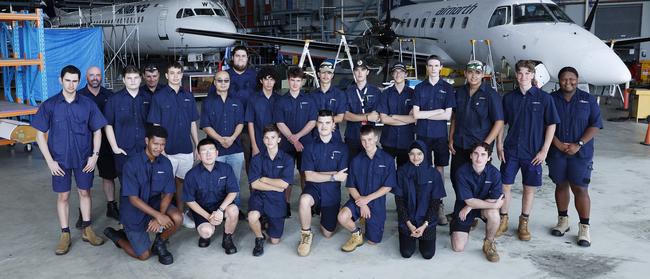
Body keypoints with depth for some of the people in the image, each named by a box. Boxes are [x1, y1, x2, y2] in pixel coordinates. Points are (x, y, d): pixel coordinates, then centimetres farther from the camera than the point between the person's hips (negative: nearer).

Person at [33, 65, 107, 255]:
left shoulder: (88, 104, -3)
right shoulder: (49, 105, -5)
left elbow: (97, 131, 4)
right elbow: (40, 134, -2)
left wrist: (94, 155, -6)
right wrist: (49, 160, -8)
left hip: (84, 159, 1)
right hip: (60, 159, -1)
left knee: (84, 192, 11)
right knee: (63, 196, 7)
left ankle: (87, 230, 25)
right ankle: (65, 235, 18)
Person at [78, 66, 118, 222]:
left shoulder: (109, 95, 3)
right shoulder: (79, 96, -4)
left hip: (106, 142, 2)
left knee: (109, 175, 12)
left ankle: (111, 207, 25)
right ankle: (83, 213, 15)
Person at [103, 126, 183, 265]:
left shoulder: (165, 163, -8)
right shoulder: (132, 164, -21)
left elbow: (168, 194, -6)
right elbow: (133, 199, -21)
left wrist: (159, 218, -22)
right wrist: (158, 215, -28)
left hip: (155, 203, 4)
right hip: (134, 210, -4)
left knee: (177, 218, -26)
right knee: (144, 255, -3)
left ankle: (160, 243, 5)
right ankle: (117, 236, 26)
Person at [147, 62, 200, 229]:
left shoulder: (188, 96, 7)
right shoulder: (159, 96, -4)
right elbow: (155, 126, -5)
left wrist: (197, 146, 8)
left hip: (186, 149, 4)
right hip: (168, 150, -3)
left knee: (182, 182, 13)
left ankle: (181, 213, 26)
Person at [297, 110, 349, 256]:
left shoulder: (341, 147, 0)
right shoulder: (310, 147, -1)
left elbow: (342, 176, -8)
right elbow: (309, 176, -11)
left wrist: (318, 174, -12)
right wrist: (333, 176, -17)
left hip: (332, 192, 1)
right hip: (314, 188, -1)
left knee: (327, 234, 8)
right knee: (305, 200, -38)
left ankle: (323, 214, 42)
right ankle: (306, 234, -14)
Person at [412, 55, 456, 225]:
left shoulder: (447, 88, 3)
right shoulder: (419, 88, 6)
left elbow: (447, 115, -5)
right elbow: (416, 114, -3)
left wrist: (425, 114, -6)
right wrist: (437, 111, -6)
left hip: (440, 135, 0)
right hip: (422, 134, 0)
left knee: (439, 169, 3)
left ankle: (439, 206, 10)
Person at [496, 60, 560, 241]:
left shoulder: (544, 98, -4)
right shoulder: (509, 98, 3)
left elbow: (551, 125, -2)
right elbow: (501, 123, 10)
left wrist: (544, 150, -7)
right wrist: (499, 146, 2)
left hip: (533, 153, -2)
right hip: (510, 150, 2)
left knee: (529, 188, 7)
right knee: (505, 185, 4)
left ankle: (524, 224, 22)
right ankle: (503, 221, 20)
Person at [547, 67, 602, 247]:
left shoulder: (588, 100, 1)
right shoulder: (551, 99, 3)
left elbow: (595, 125, -2)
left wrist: (579, 144, -13)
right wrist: (558, 144, -11)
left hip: (581, 154, -2)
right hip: (557, 152, 2)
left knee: (580, 189, -4)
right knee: (561, 185, 11)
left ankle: (584, 227, 4)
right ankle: (563, 220, 25)